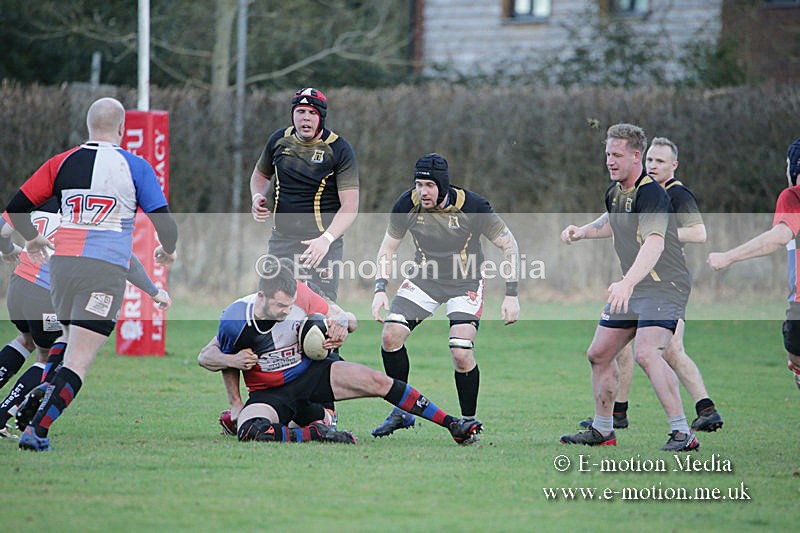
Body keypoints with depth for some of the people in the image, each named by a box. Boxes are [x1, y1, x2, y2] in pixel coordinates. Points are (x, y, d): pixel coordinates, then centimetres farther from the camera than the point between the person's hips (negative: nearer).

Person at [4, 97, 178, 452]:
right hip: (106, 269, -4)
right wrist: (167, 251, 22)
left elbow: (15, 209, 10)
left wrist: (32, 239, 30)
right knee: (78, 362, -7)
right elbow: (165, 225, 0)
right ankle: (36, 431, -18)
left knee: (71, 337, 27)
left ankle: (49, 390, 5)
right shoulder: (135, 167, 3)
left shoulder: (62, 162, 9)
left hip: (62, 263, 4)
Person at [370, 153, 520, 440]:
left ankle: (469, 422, 1)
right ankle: (401, 412, 5)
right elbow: (389, 246, 2)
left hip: (465, 283, -4)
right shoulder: (407, 204, -14)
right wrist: (380, 289, -9)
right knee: (390, 335, -12)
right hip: (424, 278, 4)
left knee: (461, 354, -20)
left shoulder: (472, 206, -24)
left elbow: (509, 246, -13)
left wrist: (511, 294, -18)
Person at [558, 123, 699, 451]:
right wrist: (583, 231, 14)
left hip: (665, 286, -10)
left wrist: (627, 283, -50)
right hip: (631, 288, 10)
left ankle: (682, 433, -24)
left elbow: (654, 243, -37)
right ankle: (602, 430, 28)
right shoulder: (615, 191, 8)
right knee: (599, 353, 12)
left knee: (646, 353, -27)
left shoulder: (651, 194, -22)